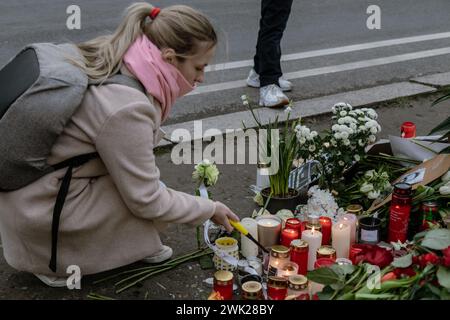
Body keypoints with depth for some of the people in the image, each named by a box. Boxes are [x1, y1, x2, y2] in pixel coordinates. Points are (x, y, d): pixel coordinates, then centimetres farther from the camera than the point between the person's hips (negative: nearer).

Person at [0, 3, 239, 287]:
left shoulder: (113, 57, -4)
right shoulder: (127, 109, -29)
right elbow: (148, 202, -20)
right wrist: (209, 209, -6)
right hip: (41, 217, -8)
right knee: (157, 208, -7)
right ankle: (59, 261, 1)